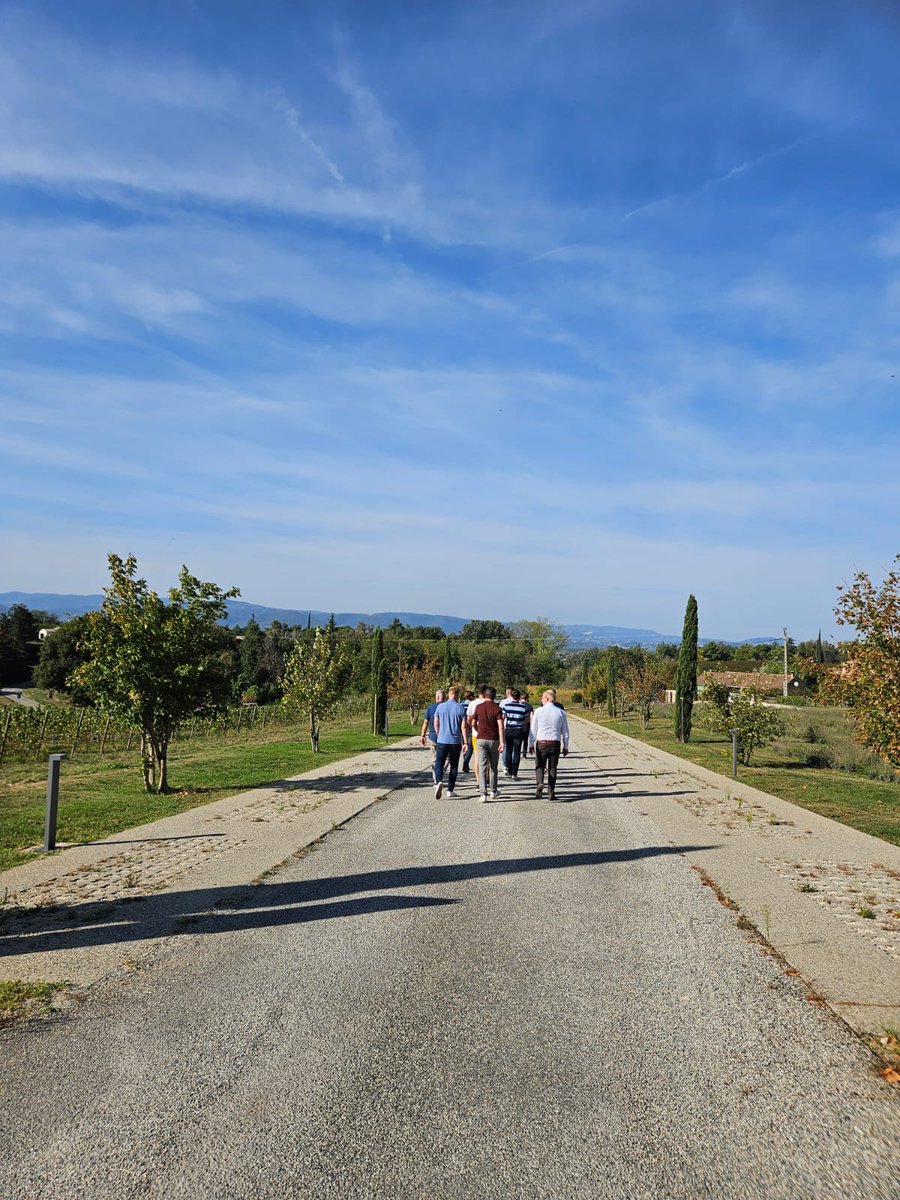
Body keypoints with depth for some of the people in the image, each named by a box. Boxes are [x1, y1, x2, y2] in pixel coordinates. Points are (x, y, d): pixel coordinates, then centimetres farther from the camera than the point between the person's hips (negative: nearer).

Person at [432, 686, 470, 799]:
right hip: (455, 742, 0)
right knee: (453, 766, 10)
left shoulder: (440, 707, 1)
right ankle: (450, 791, 10)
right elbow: (463, 727, -7)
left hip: (442, 740, 1)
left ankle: (439, 781, -21)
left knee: (439, 763, 6)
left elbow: (436, 724, 7)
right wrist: (465, 742, -2)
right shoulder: (461, 708, -5)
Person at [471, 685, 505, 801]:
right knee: (493, 767, 15)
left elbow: (473, 724, 10)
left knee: (482, 767, -1)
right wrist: (502, 742, -14)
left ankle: (483, 793, -10)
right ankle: (493, 791, 25)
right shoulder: (497, 708, -5)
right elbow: (500, 726, -13)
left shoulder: (478, 707, 0)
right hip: (494, 740, 0)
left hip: (481, 739, 1)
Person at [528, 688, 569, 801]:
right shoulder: (561, 712, 2)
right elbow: (565, 732, 5)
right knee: (552, 767, 10)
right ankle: (551, 792, 7)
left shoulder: (539, 711, -4)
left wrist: (531, 744, 9)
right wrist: (565, 746, 14)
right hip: (555, 743, 2)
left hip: (541, 743, -2)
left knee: (539, 766, 10)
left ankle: (539, 783, -17)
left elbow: (533, 729, 0)